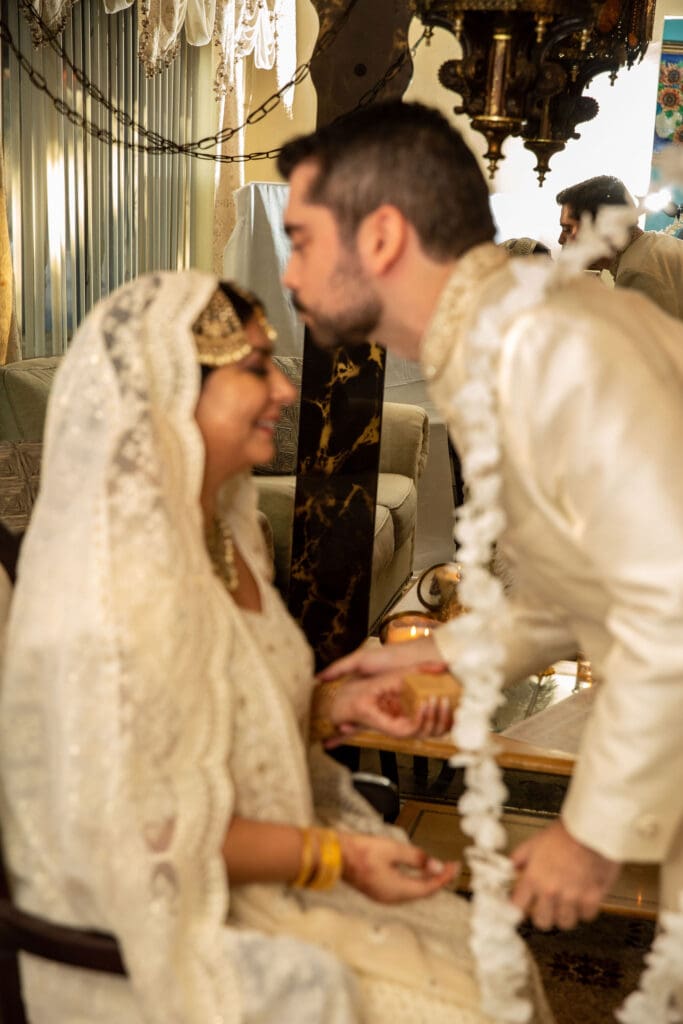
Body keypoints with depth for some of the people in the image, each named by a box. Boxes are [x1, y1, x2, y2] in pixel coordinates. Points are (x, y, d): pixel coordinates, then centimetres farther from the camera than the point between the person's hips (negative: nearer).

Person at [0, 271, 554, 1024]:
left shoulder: (214, 528, 2)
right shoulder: (124, 574, -26)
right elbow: (139, 828, -23)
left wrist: (342, 704, -3)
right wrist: (334, 857, -19)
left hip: (259, 871, 8)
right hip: (162, 932, -8)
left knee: (487, 959, 4)